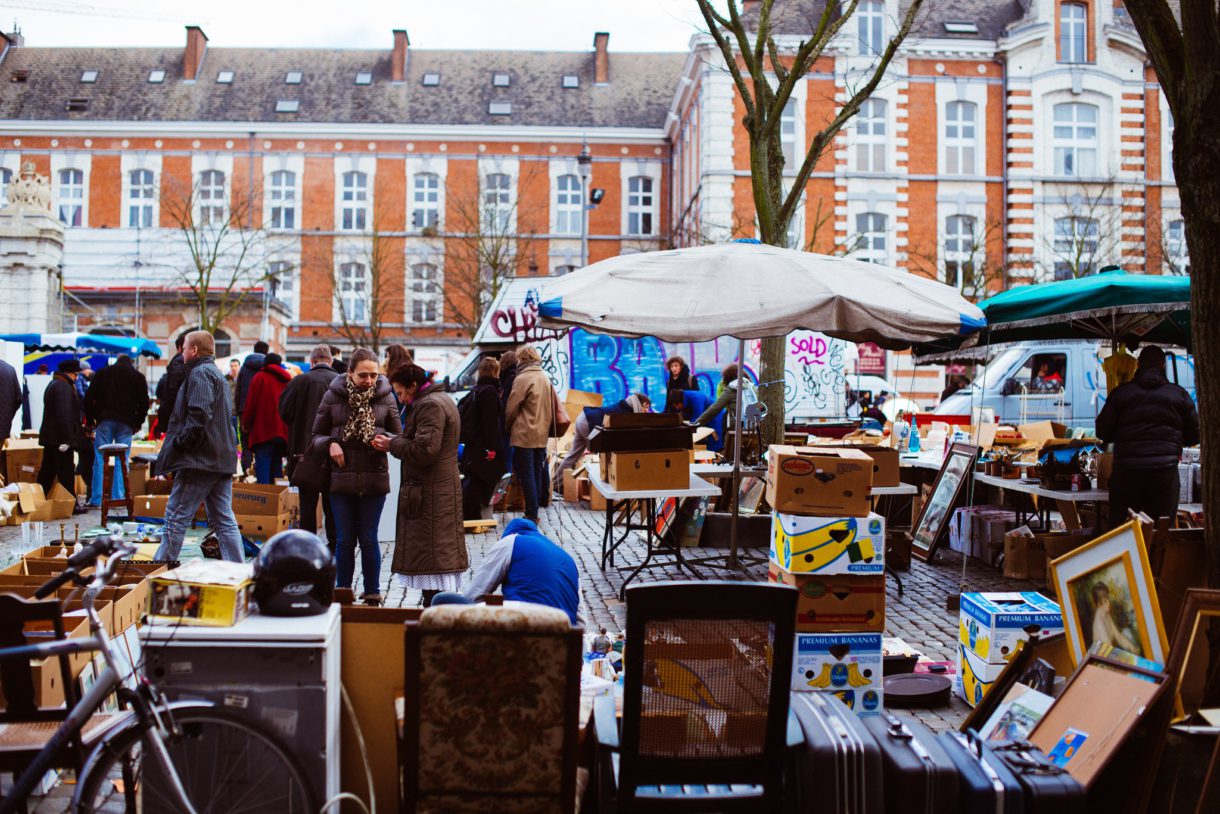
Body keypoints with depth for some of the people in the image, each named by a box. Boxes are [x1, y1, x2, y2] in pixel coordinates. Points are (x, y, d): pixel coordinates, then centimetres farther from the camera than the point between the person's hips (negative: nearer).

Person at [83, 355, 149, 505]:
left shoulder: (103, 373, 12)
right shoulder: (138, 376, 11)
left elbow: (89, 398, 7)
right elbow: (144, 402, 5)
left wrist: (90, 420, 13)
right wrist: (138, 423, 12)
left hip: (105, 420, 0)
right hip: (126, 423, 0)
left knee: (100, 460, 2)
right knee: (122, 461, 2)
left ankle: (97, 498, -1)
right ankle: (118, 497, -2)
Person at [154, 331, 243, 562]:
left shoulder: (200, 373, -9)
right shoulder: (217, 373, 23)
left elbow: (199, 414, -23)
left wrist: (180, 441, -14)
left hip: (199, 458, -10)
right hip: (222, 460, 10)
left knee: (176, 518, -3)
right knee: (224, 520, 8)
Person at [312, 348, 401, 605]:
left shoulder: (385, 396, -1)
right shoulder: (333, 396, -1)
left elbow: (399, 436, 6)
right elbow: (316, 435, 6)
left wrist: (387, 441, -16)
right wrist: (330, 444, -15)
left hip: (374, 479, 0)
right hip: (341, 478, 0)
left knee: (368, 539, 6)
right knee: (345, 540, 8)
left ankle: (372, 593, 18)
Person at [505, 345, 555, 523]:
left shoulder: (522, 379, -13)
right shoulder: (545, 378, 9)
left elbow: (511, 409, -9)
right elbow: (552, 406, 11)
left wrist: (509, 426, 8)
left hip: (524, 435, -7)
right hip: (542, 434, 7)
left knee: (527, 476, -2)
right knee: (538, 473, 13)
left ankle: (531, 515, 0)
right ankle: (538, 504, 20)